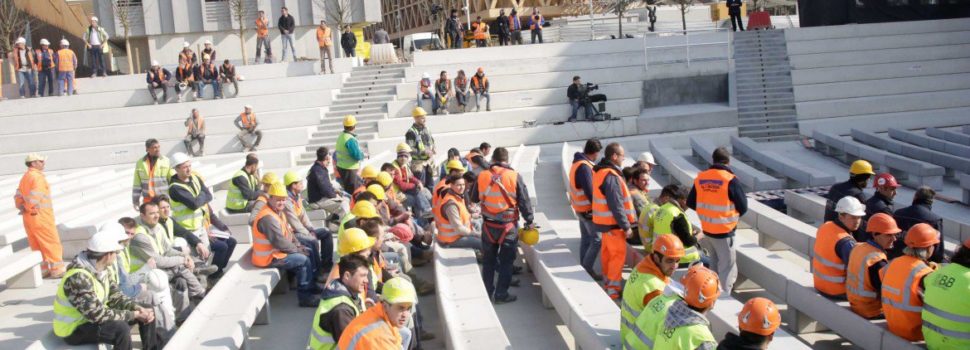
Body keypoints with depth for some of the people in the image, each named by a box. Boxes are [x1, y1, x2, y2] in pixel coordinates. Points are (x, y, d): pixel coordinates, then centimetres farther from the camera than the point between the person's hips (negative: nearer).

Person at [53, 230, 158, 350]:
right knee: (121, 329, -34)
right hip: (73, 329, -9)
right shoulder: (78, 278, -31)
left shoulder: (100, 269, -3)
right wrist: (134, 314, -26)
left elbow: (115, 296, 3)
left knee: (146, 313, 4)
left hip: (92, 317, 9)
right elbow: (97, 314, -32)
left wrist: (138, 308, -15)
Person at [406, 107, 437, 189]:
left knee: (430, 185, 13)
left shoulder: (426, 130, 11)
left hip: (429, 161, 7)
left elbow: (432, 142, 27)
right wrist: (423, 152, -21)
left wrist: (433, 149, 4)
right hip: (418, 163, -7)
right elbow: (409, 149, -18)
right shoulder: (411, 132, -13)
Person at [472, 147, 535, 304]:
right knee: (506, 261, 8)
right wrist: (529, 221, 4)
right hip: (508, 226, -3)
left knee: (488, 261, 16)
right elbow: (524, 201, -7)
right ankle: (501, 294, 8)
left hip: (488, 226, 3)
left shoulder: (482, 176, -4)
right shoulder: (514, 176, -11)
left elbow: (474, 198, 11)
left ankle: (488, 291, 23)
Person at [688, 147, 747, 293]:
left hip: (706, 230, 6)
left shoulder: (700, 178, -2)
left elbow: (690, 203, 8)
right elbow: (743, 207, -10)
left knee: (714, 265, 23)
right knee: (728, 268, 4)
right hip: (724, 232, -6)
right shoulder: (731, 180, -17)